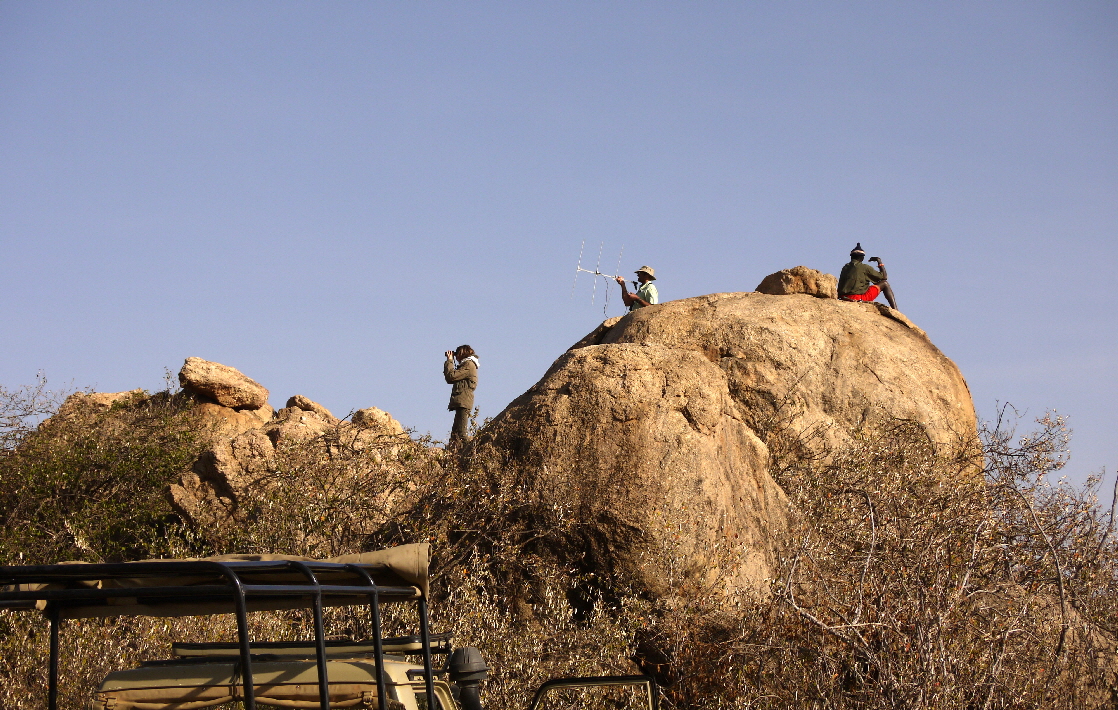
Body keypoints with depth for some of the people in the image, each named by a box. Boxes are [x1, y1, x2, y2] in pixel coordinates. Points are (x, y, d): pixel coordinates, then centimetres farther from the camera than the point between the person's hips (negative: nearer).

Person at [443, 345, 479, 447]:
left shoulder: (468, 365, -6)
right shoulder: (466, 365, 24)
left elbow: (452, 376, -16)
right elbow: (449, 379, 22)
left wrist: (449, 361, -4)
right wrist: (449, 362, 17)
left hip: (463, 403, -10)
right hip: (461, 403, 10)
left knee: (460, 431, -15)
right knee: (455, 431, 8)